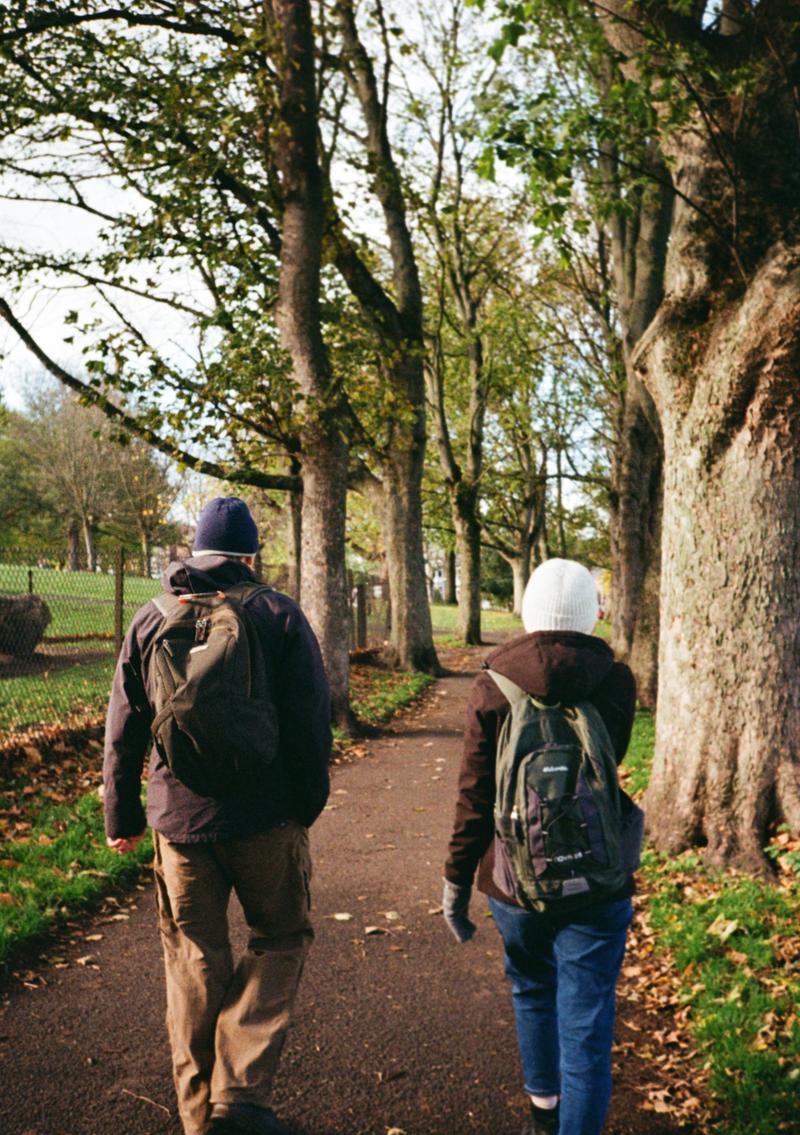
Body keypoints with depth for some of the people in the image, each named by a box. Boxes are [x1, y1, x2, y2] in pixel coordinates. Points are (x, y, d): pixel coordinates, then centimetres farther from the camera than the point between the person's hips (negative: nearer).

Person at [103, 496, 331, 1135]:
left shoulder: (151, 621, 4)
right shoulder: (279, 616, -6)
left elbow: (123, 733, 7)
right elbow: (311, 723, -7)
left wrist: (123, 817, 17)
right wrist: (309, 803, 6)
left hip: (179, 819, 3)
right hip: (266, 818, -3)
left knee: (194, 960, 14)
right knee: (280, 938, 15)